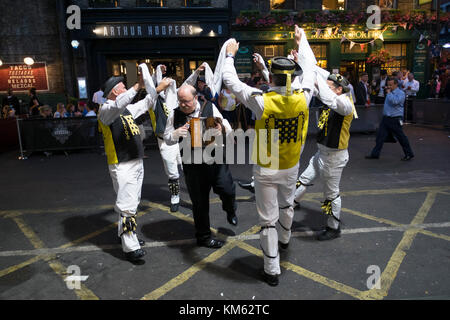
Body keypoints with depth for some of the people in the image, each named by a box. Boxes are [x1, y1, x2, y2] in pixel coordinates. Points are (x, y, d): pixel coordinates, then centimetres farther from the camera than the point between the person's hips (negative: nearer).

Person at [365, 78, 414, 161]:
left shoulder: (400, 93, -9)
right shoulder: (390, 92, 13)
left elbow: (394, 101, -28)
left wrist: (389, 92, -17)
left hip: (395, 119, -7)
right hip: (386, 118, 7)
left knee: (401, 137, 2)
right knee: (380, 136, 5)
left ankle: (409, 154, 17)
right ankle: (375, 154, 10)